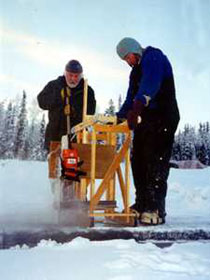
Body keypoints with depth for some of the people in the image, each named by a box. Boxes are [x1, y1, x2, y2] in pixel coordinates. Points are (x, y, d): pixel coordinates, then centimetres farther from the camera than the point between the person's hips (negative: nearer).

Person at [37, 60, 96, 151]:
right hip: (55, 133, 2)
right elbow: (41, 102, -3)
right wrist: (58, 97, -16)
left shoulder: (87, 90, 5)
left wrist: (74, 111, -20)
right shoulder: (53, 85, 8)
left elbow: (90, 111, -4)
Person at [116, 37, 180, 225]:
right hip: (145, 119, 9)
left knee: (156, 162, -13)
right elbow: (131, 99, 23)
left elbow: (150, 84, -23)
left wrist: (136, 108, -36)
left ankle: (156, 209, -11)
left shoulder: (154, 57, -4)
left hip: (162, 119, -9)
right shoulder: (136, 71, 24)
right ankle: (142, 205, 12)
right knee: (138, 161, 5)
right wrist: (118, 117, 9)